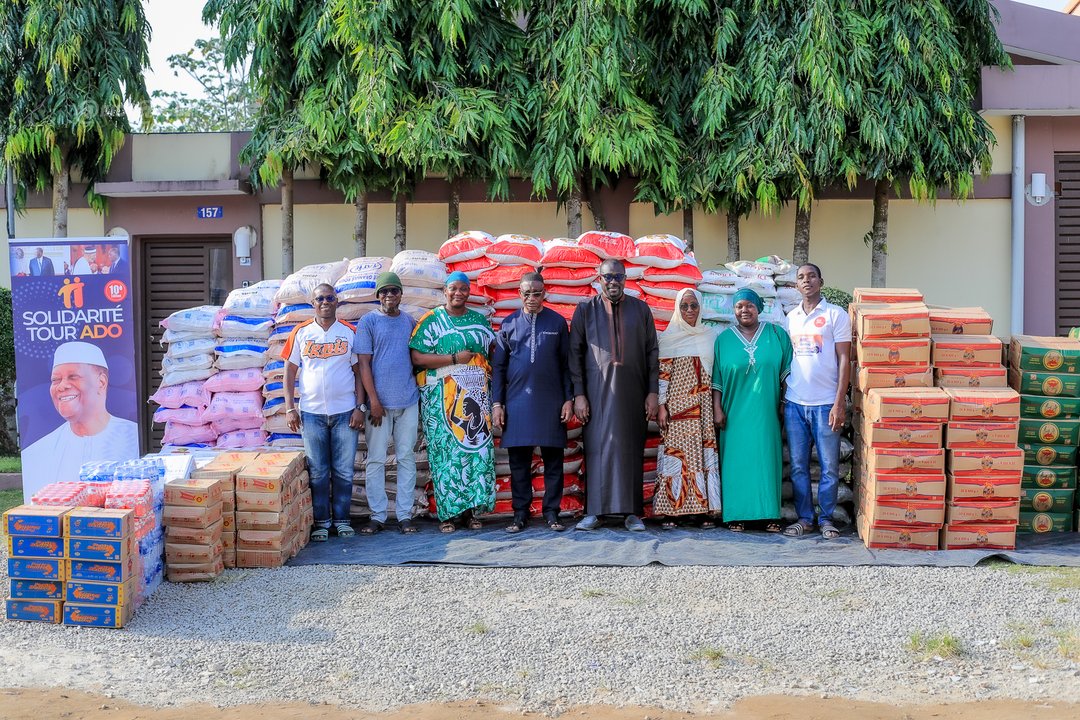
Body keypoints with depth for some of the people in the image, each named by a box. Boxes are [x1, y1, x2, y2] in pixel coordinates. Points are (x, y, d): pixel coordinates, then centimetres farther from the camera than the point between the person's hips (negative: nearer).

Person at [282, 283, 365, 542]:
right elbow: (290, 370, 5)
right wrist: (289, 408, -1)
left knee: (344, 471, 4)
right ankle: (321, 521, 15)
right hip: (312, 413, 0)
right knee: (318, 472, 5)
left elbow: (358, 372, 5)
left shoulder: (349, 332, 3)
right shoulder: (301, 333, 4)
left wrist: (360, 407, -2)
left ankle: (342, 519, 17)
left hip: (345, 412, 0)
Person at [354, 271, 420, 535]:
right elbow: (363, 363, -4)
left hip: (408, 402, 3)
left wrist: (418, 390, 8)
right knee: (376, 459, 1)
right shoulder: (368, 322, 0)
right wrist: (373, 400, -10)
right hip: (380, 402, -3)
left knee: (407, 458, 5)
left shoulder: (410, 322, 11)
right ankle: (377, 516, 8)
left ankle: (405, 515, 11)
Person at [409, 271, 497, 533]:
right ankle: (448, 513, 2)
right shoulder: (431, 320, 2)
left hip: (476, 394, 4)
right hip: (442, 397, -4)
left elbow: (492, 352, 21)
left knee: (478, 447, -1)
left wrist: (489, 374, 1)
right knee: (446, 451, -5)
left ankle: (471, 510, 7)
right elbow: (417, 357, -8)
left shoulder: (479, 320, 15)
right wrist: (455, 358, -12)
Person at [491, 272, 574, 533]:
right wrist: (497, 404, 3)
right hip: (517, 401, 1)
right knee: (518, 460, 3)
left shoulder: (557, 322, 5)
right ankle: (520, 513, 12)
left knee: (553, 459, 3)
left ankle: (551, 512, 12)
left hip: (551, 402, 0)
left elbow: (566, 363, 7)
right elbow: (498, 366, 8)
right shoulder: (509, 324, 7)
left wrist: (569, 399, 0)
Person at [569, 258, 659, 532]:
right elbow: (575, 354, 4)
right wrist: (578, 394, -3)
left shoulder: (641, 309, 9)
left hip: (632, 391, 1)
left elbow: (652, 352, 8)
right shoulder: (585, 310, 7)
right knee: (598, 446, -3)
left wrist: (652, 392, 1)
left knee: (631, 448, 1)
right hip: (598, 392, -1)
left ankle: (631, 512, 6)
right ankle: (593, 511, 1)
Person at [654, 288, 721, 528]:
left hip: (705, 407, 3)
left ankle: (706, 510, 3)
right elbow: (662, 374, 0)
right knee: (675, 454, -6)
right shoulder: (669, 337, 4)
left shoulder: (710, 336, 12)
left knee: (706, 455, -1)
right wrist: (661, 406, -7)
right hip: (677, 406, -3)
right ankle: (670, 511, -3)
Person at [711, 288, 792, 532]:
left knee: (767, 459, 1)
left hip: (766, 412, 0)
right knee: (737, 461, 0)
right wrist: (717, 409, -2)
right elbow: (716, 378, 4)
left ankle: (770, 514, 7)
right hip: (735, 413, 0)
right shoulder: (724, 339, 5)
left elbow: (787, 370, 6)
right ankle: (737, 514, 5)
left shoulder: (777, 335, 5)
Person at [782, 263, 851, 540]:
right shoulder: (791, 317, 12)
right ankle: (804, 517, 17)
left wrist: (839, 403, -12)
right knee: (797, 466, 7)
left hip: (825, 403, -4)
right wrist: (782, 397, 11)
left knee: (829, 467, 3)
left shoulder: (836, 315, -2)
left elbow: (844, 359, -5)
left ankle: (826, 518, 15)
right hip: (794, 402, 4)